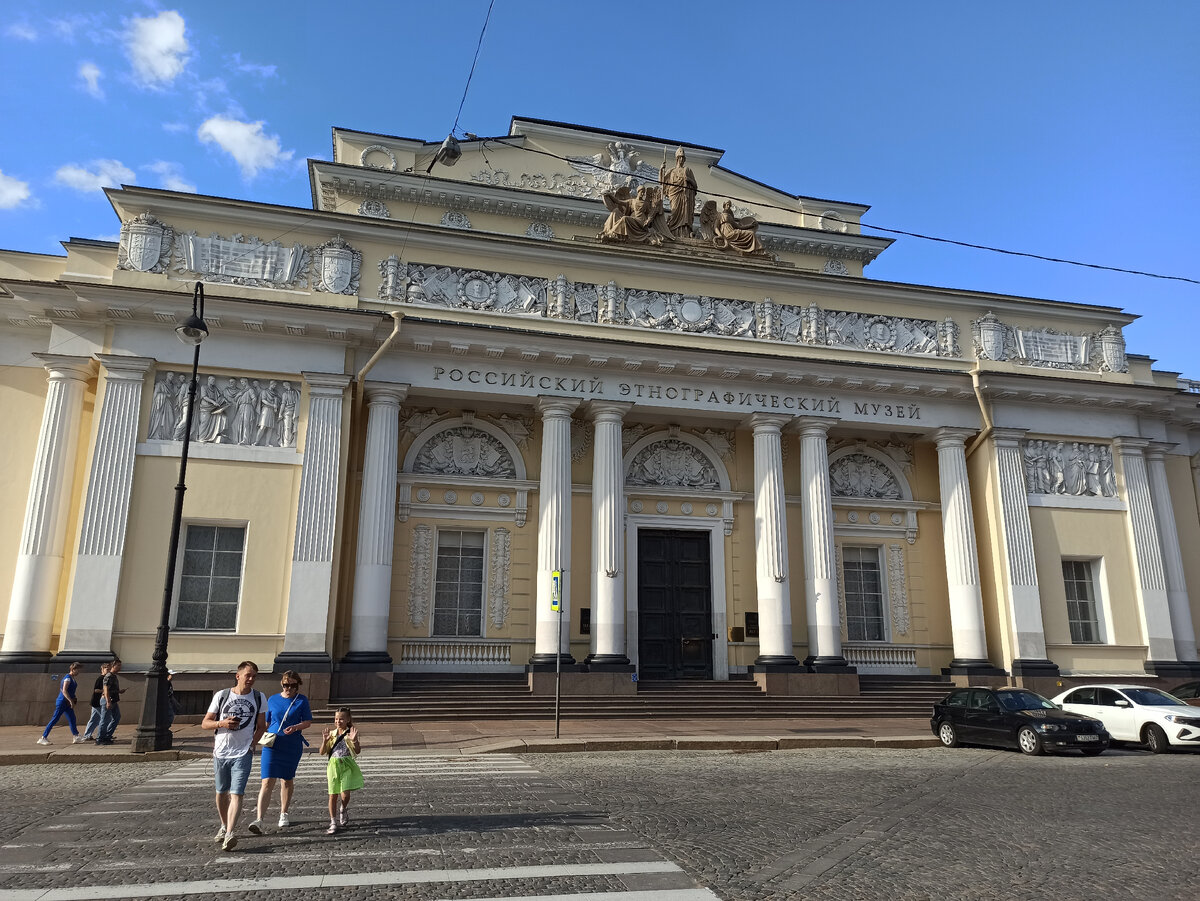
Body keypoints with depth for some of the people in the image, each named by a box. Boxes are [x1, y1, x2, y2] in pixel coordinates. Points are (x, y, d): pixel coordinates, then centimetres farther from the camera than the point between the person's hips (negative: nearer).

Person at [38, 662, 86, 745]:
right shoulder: (68, 678, -16)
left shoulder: (72, 678, 12)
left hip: (67, 703, 9)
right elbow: (64, 691, -24)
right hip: (62, 702, -9)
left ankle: (76, 737, 8)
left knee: (72, 719, 7)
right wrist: (71, 701, -26)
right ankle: (43, 738, 4)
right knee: (54, 719, -4)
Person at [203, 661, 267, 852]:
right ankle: (224, 826, 36)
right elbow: (205, 723, 4)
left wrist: (252, 743, -4)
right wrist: (222, 723, -15)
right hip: (220, 752, 2)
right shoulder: (221, 695, 0)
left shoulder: (259, 698, 3)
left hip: (243, 754, -2)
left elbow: (261, 726, 11)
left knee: (236, 794, -13)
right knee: (221, 792, 15)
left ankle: (230, 834, -19)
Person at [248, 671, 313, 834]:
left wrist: (296, 727, -17)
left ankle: (283, 815, 30)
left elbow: (308, 722, 2)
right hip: (272, 746, 0)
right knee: (267, 782, -11)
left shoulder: (302, 701, 1)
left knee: (287, 781, 13)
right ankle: (259, 820, -14)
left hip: (292, 747, 0)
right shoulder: (272, 700, 5)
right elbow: (265, 723, 12)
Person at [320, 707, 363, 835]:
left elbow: (357, 751, -12)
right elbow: (322, 752, 3)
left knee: (345, 794, -9)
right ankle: (333, 823, 12)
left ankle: (342, 811, 25)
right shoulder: (331, 734, 4)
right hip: (333, 765, 3)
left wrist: (355, 740, -29)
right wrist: (325, 741, -14)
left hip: (346, 766, -3)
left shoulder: (350, 734, -4)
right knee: (333, 795, 3)